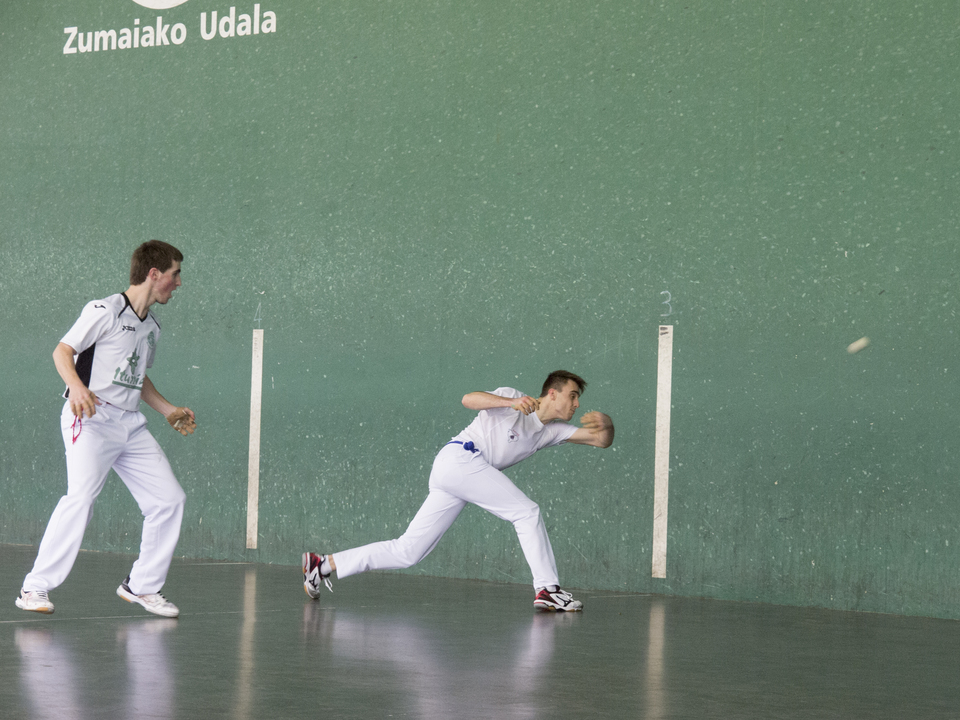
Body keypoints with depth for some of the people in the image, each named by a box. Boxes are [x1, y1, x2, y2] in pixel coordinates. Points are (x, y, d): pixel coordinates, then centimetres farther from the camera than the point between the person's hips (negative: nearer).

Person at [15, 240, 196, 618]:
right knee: (81, 495, -23)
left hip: (131, 424, 8)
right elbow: (62, 351, -9)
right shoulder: (105, 311, -7)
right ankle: (35, 589, -18)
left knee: (169, 498, 2)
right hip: (91, 418, -8)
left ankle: (141, 585, 14)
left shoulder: (152, 327, 19)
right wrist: (76, 386, -27)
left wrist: (169, 411, 25)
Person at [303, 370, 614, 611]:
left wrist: (605, 425, -10)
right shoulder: (513, 398, -2)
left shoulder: (553, 431, 17)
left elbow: (600, 440, 13)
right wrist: (512, 403, -28)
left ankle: (324, 565, 7)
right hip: (460, 458, -8)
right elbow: (469, 399, -16)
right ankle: (547, 590, -14)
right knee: (527, 512, -15)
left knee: (407, 552, 4)